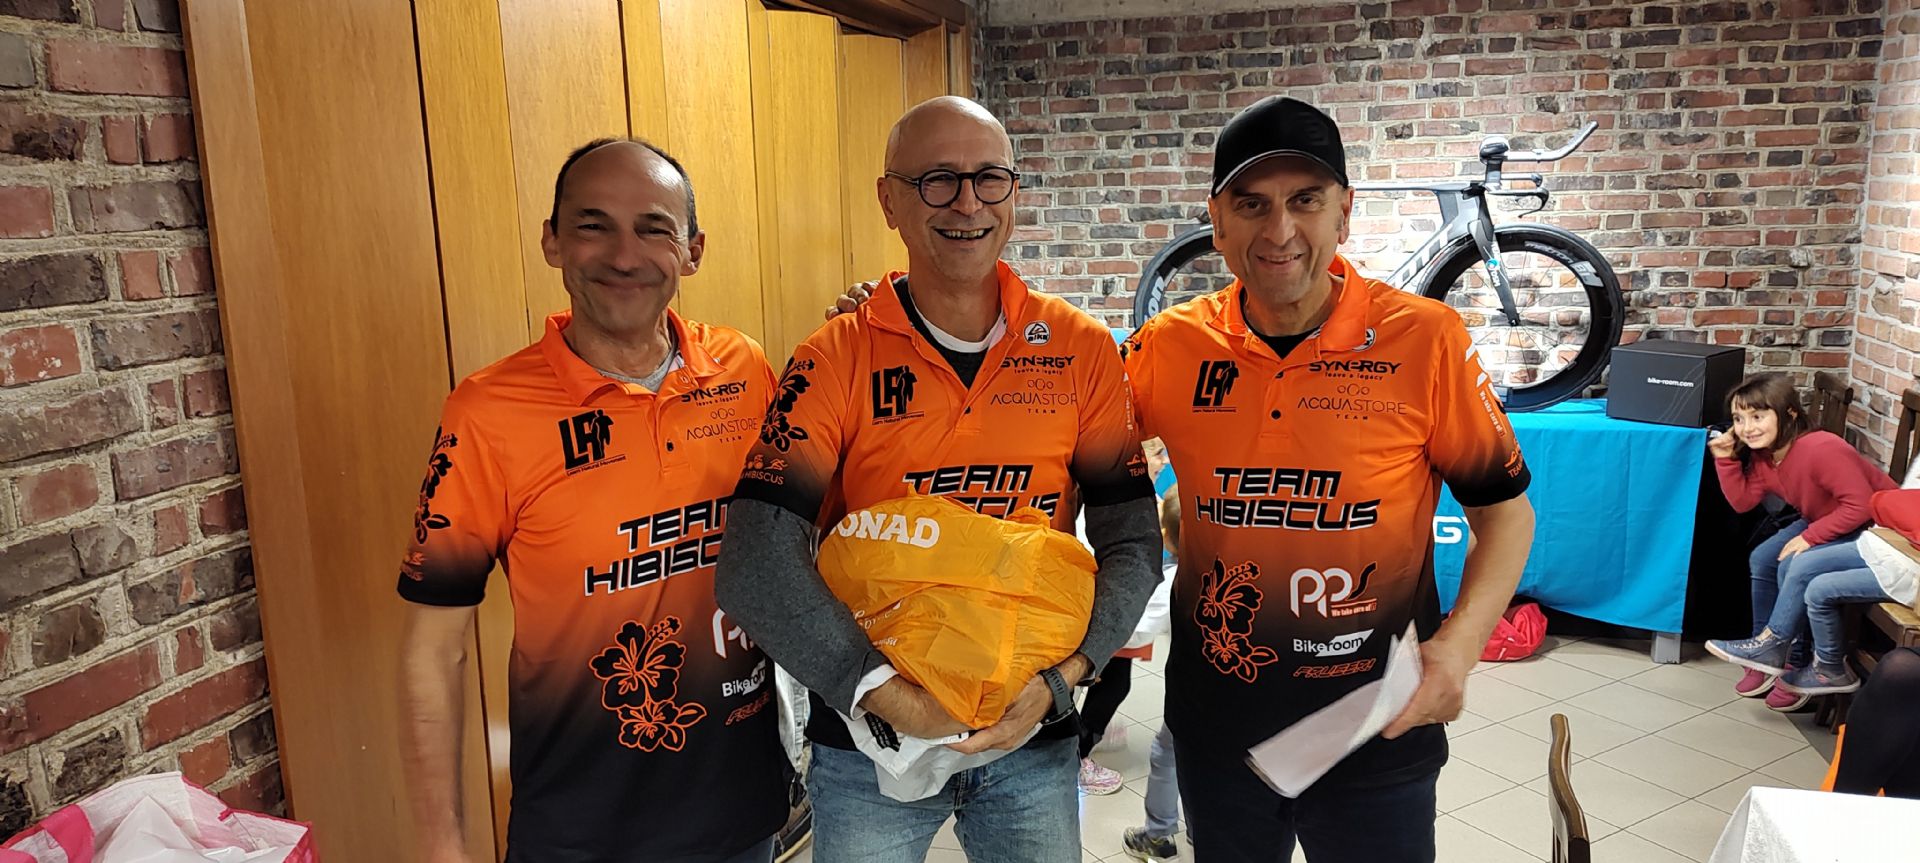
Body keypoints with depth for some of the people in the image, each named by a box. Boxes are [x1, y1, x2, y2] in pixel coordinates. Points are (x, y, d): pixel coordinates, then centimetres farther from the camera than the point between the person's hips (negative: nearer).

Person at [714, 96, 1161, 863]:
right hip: (867, 735, -1)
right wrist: (887, 695, -23)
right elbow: (757, 566, -16)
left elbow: (1130, 541, -2)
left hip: (1033, 736, 2)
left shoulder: (1082, 351, -4)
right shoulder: (834, 362, -10)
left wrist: (1060, 680, -15)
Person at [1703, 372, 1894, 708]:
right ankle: (1772, 657, 9)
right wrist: (1725, 458, -13)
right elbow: (1742, 501, -4)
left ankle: (1773, 645, -4)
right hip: (1826, 522, 9)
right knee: (1762, 561, -1)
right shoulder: (1763, 454, -4)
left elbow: (1861, 505, -31)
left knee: (1797, 567, -26)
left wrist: (1810, 537, -27)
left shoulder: (1820, 449, -31)